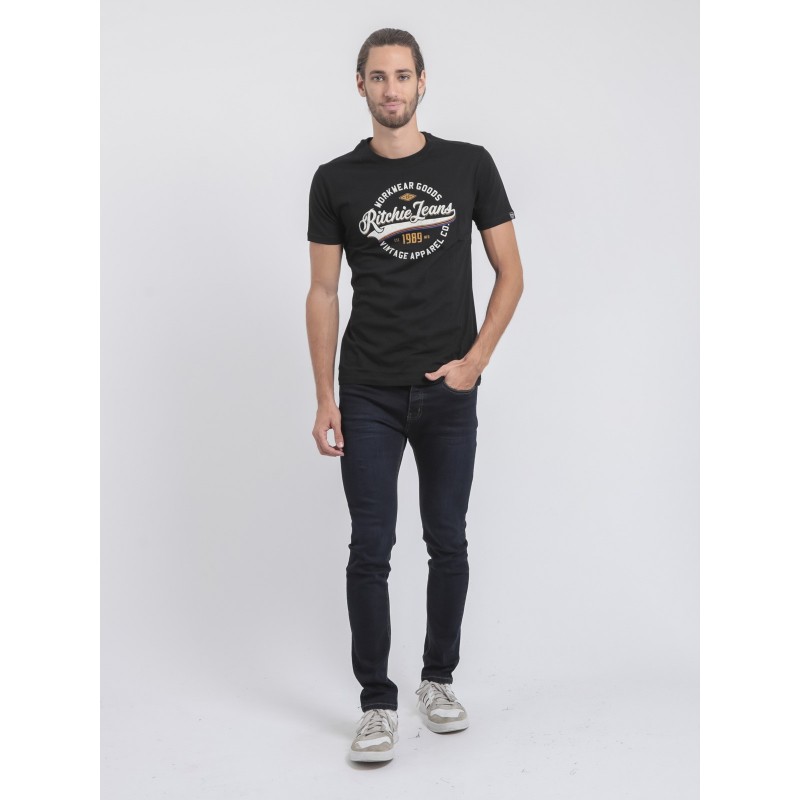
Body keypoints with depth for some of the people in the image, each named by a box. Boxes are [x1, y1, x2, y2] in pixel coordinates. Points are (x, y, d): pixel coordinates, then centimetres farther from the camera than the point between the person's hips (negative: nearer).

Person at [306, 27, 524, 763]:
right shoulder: (336, 180, 0)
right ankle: (378, 702, 10)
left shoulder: (470, 166, 0)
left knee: (448, 543, 10)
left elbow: (510, 273, 2)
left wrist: (476, 359, -10)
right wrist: (324, 396, -3)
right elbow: (323, 294, 2)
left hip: (449, 393, 1)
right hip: (369, 395, 0)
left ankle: (440, 679, 28)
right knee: (371, 550, -1)